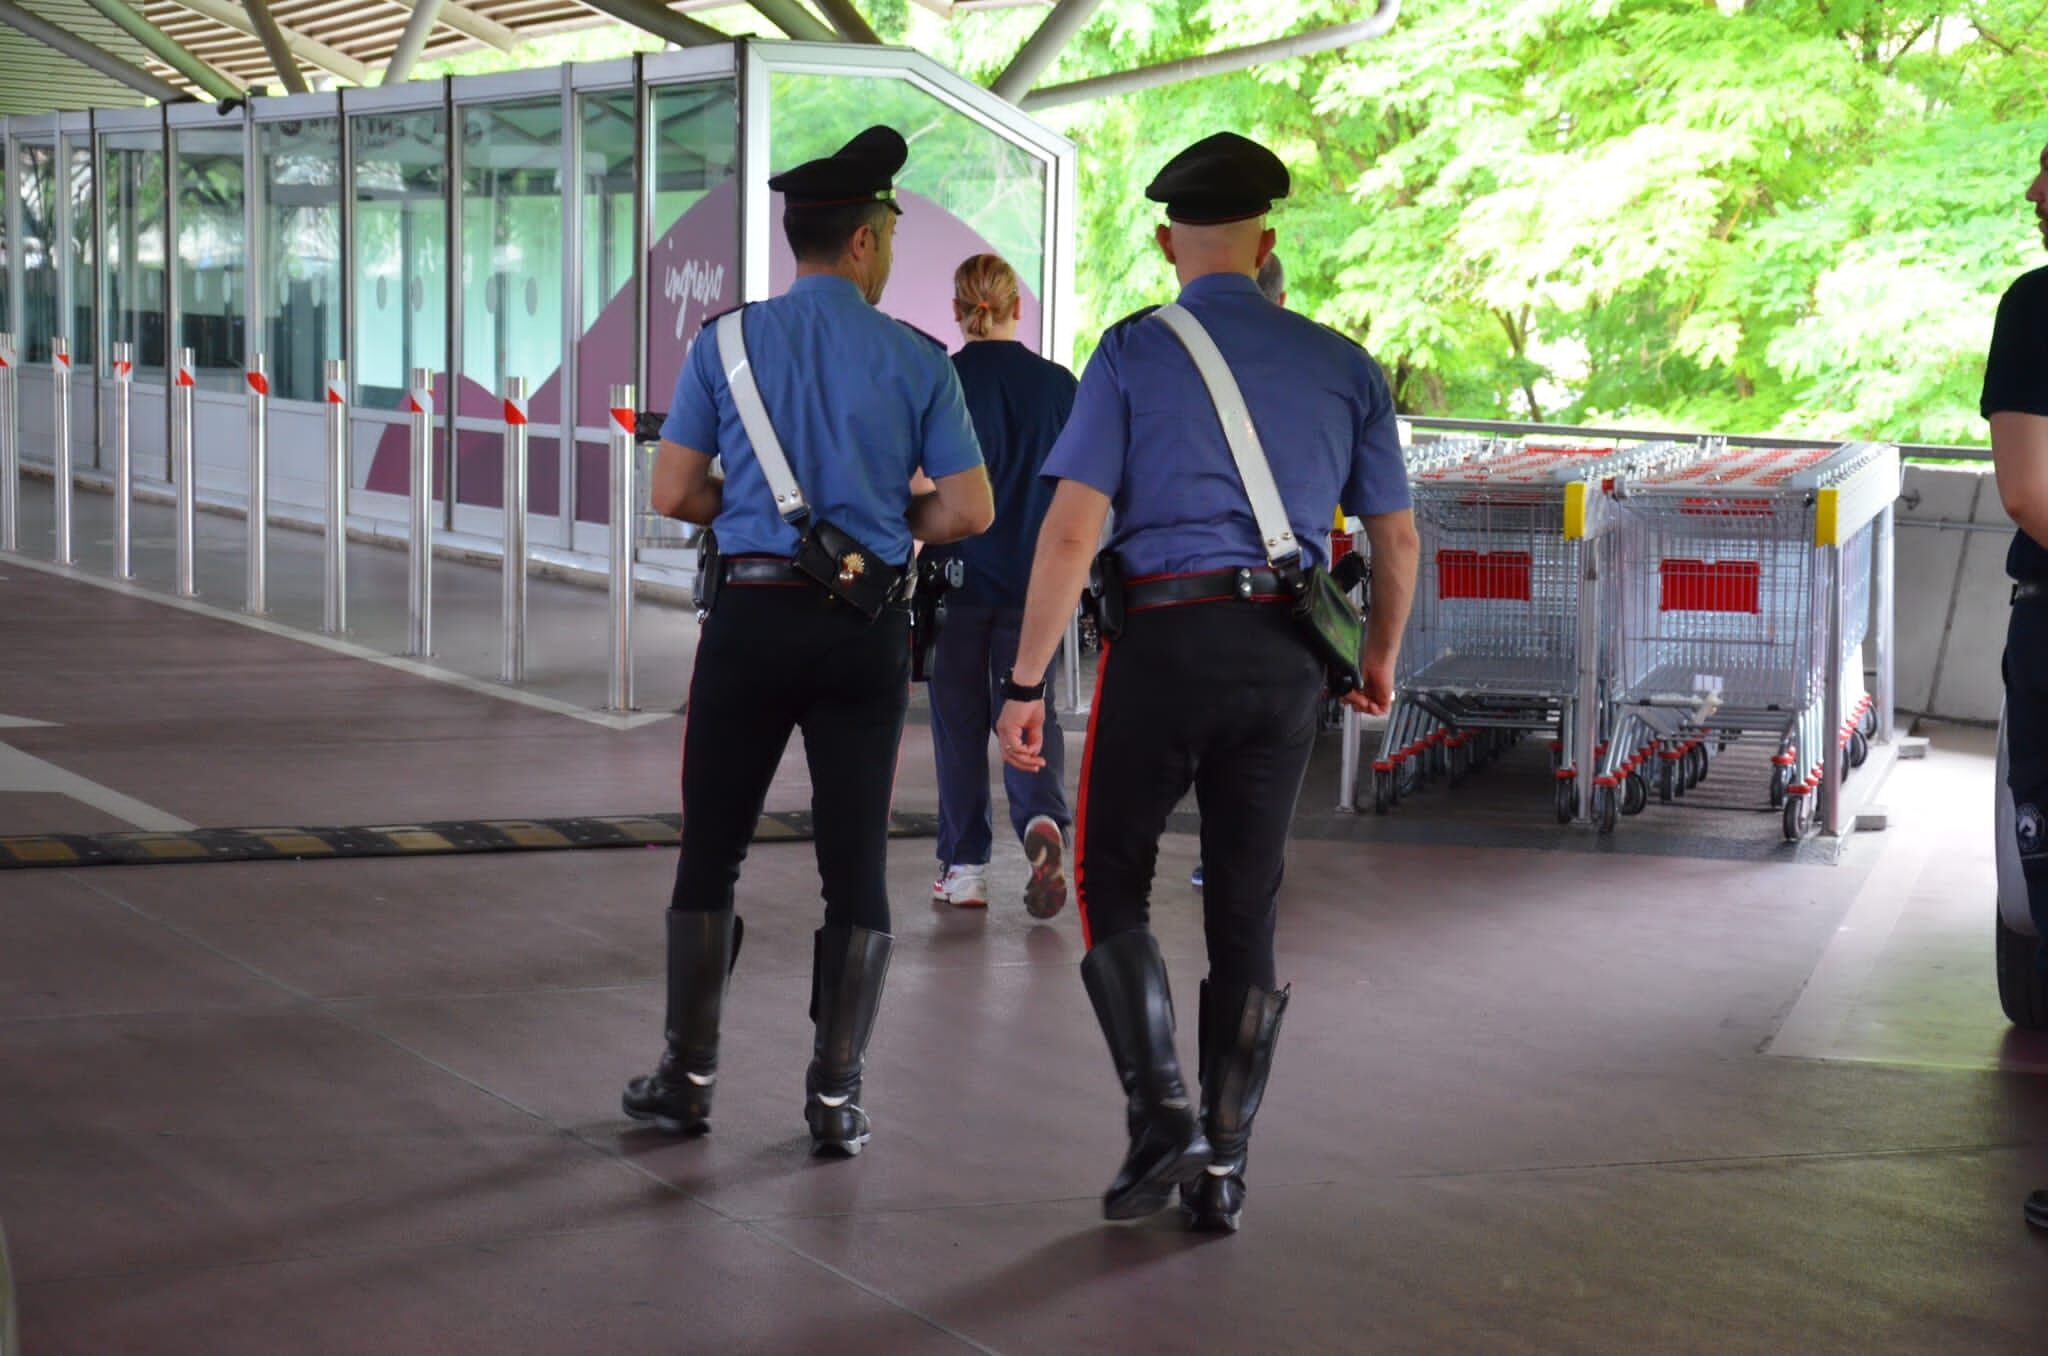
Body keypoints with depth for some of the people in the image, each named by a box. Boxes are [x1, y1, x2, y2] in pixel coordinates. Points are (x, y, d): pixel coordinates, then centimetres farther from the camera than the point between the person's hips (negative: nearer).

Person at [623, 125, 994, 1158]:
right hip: (867, 631, 0)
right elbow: (969, 509, -3)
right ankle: (835, 1096, 6)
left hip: (753, 616, 0)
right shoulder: (917, 361, -2)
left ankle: (690, 1076, 15)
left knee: (712, 848, 11)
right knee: (855, 861, 6)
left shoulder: (727, 344, -1)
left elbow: (672, 494, -1)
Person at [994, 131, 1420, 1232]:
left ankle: (1160, 1116, -3)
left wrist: (1027, 681, -6)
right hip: (1286, 657, 3)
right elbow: (1396, 539, 12)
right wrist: (1379, 658, 28)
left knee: (1111, 880, 12)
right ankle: (1222, 1169, 14)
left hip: (1162, 640, -3)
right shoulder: (1340, 365, 8)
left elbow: (1070, 530, -10)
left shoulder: (1132, 354, -2)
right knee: (1245, 908, 11)